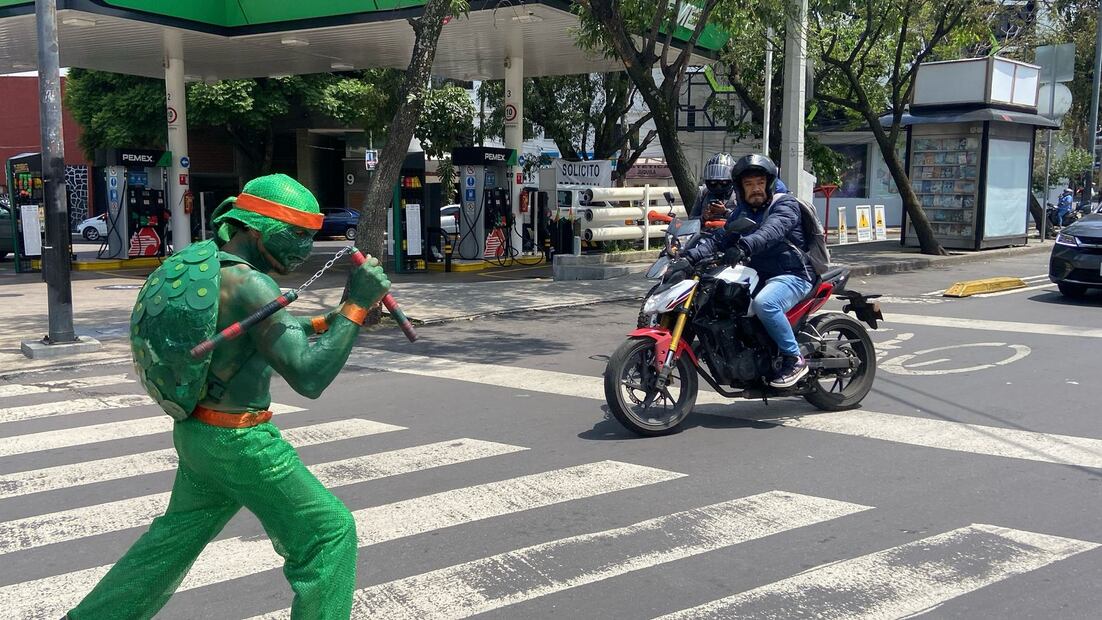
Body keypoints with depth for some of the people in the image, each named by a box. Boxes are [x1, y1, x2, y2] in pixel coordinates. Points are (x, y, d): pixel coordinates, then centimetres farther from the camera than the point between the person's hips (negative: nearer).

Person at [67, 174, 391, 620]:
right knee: (329, 534, 3)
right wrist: (356, 306, -24)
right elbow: (309, 377, -27)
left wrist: (329, 320, 8)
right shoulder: (249, 284, -23)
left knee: (175, 538, 26)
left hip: (195, 431, 9)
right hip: (239, 443, -9)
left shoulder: (198, 262, 4)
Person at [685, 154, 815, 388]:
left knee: (764, 303, -36)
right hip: (759, 276, 8)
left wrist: (743, 246, -48)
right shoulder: (741, 212, 15)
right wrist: (690, 255, -17)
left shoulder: (785, 204, -7)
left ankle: (794, 359, -19)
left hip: (793, 275, -8)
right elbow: (719, 239, 1)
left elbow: (771, 231, -29)